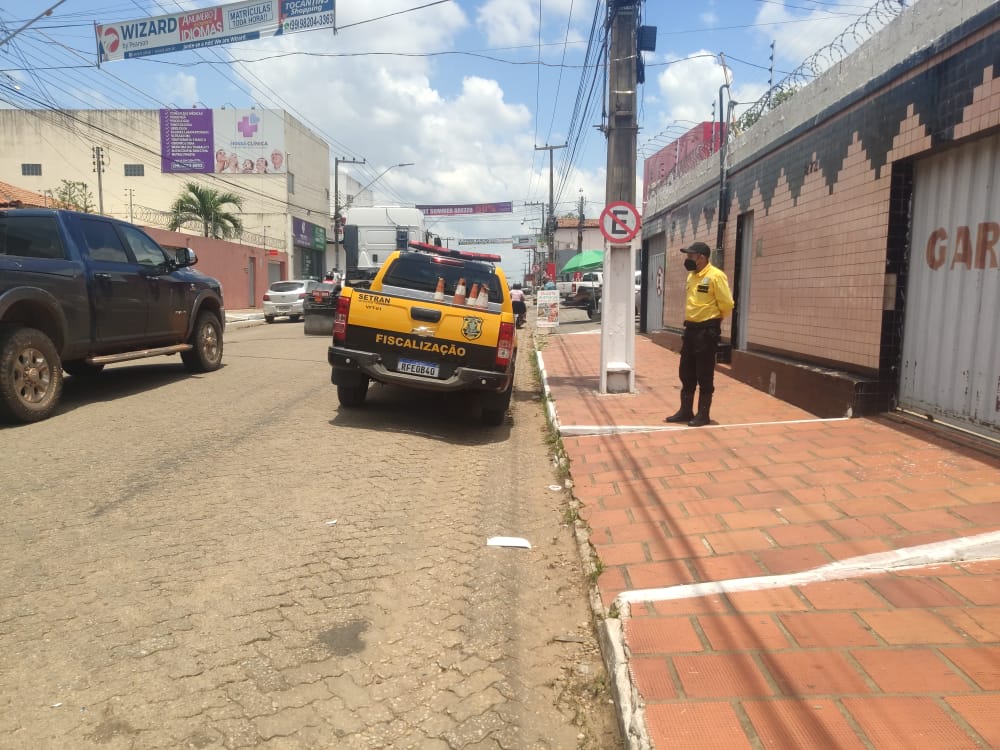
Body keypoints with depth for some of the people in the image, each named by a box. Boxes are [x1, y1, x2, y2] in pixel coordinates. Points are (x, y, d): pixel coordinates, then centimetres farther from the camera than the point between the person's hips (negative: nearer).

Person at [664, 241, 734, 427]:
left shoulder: (715, 276, -14)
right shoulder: (691, 276, 12)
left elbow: (727, 304, -14)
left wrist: (714, 318, 0)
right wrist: (692, 320, 15)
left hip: (707, 330, -8)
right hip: (691, 328, 8)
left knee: (704, 375, 0)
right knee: (686, 373, 12)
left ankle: (703, 415, 10)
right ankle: (685, 411, 22)